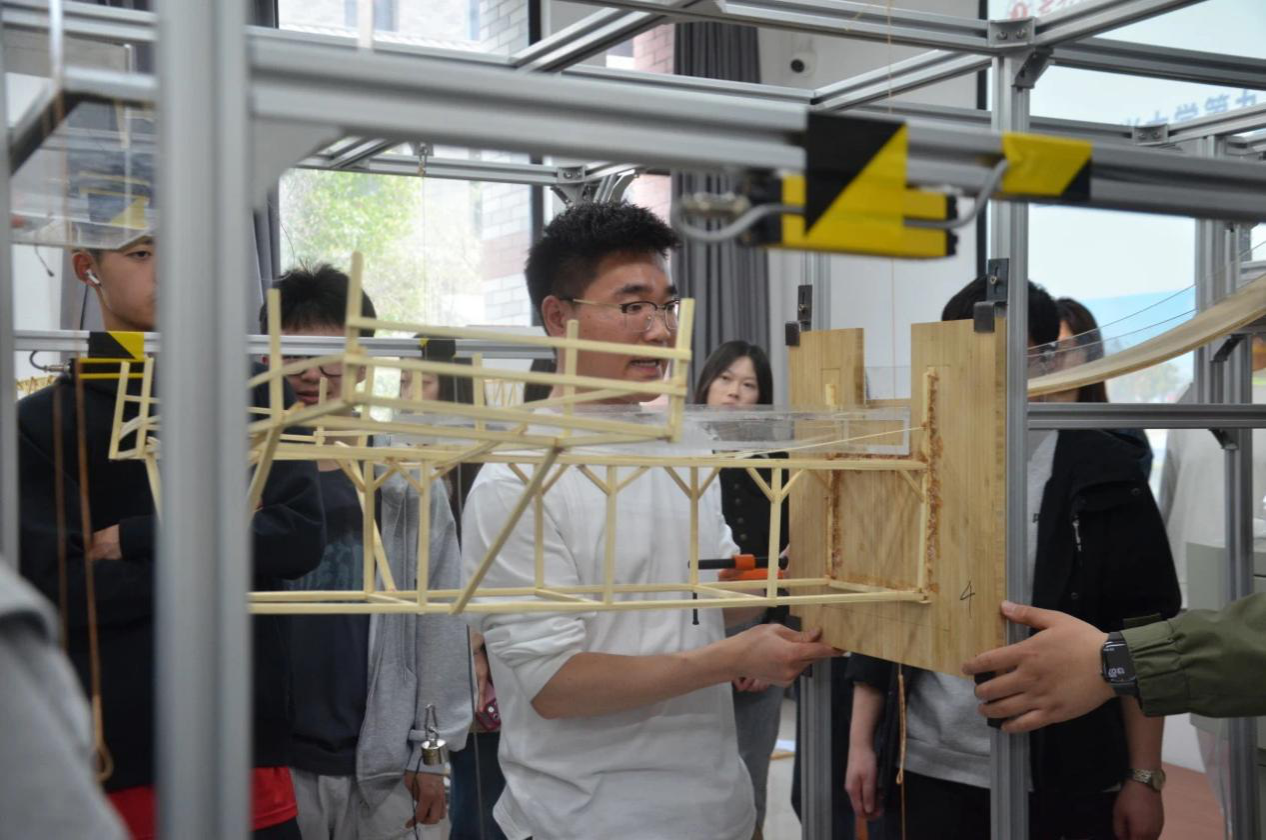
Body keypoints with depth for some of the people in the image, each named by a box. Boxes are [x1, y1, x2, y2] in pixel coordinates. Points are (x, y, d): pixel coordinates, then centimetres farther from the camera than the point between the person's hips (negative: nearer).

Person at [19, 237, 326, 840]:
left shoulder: (253, 397, 7)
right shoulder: (41, 424, 1)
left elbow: (301, 536, -5)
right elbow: (58, 587, -9)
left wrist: (139, 539, -11)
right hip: (111, 753, -1)